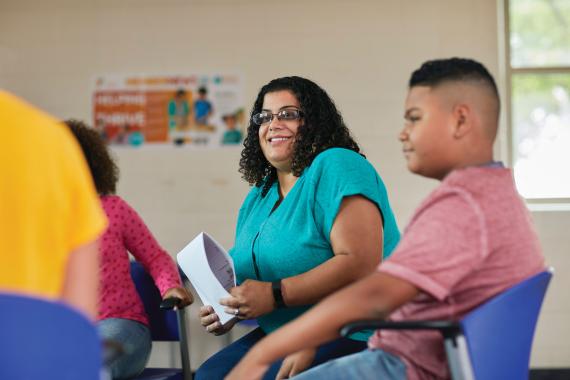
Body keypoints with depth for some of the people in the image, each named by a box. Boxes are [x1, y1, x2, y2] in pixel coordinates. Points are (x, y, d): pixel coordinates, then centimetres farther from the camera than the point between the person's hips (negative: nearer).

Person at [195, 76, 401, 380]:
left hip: (356, 337, -8)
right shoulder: (258, 197, 14)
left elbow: (361, 264, -23)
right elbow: (245, 274, 22)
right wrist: (225, 311, -2)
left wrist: (275, 294, -25)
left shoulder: (337, 167, -12)